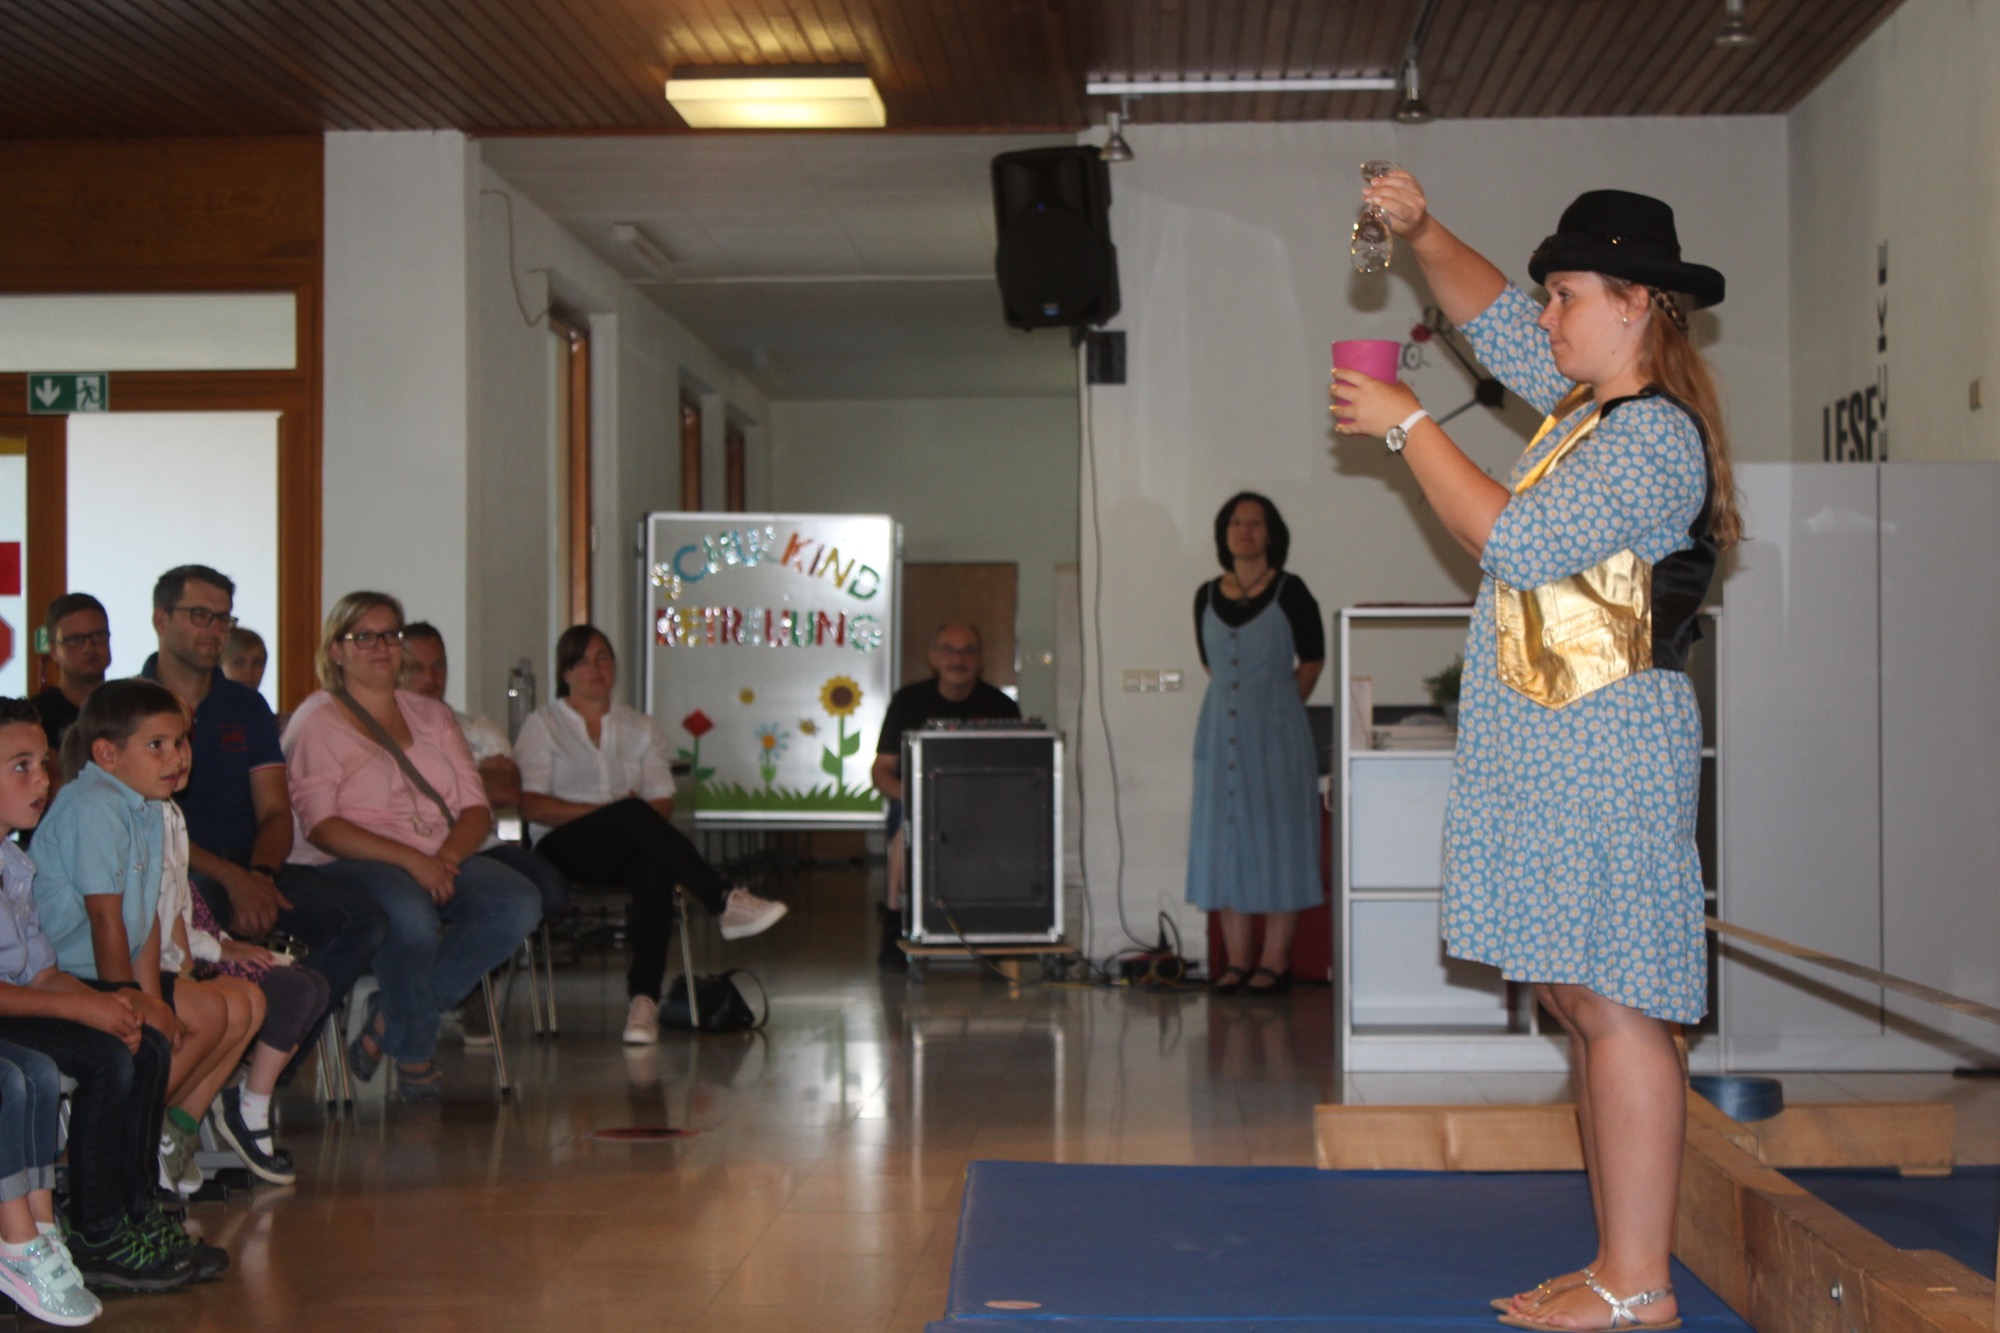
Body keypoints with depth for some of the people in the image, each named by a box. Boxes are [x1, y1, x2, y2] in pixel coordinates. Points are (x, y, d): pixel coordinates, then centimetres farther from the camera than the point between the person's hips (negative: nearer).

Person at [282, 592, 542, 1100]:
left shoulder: (432, 715, 20)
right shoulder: (316, 721, 2)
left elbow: (476, 808, 12)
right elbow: (320, 826, -11)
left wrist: (447, 857, -11)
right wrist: (410, 859, -22)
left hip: (442, 862, 6)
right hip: (348, 865, -6)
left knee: (519, 904, -24)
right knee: (409, 913, -39)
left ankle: (391, 1020, -13)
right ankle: (414, 1052, -14)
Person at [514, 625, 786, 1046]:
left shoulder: (640, 727, 21)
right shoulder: (542, 725, 11)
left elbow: (663, 803, 10)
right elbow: (531, 804, -3)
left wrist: (628, 817, -13)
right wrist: (607, 811, -13)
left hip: (627, 849, 3)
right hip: (565, 851, -3)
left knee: (655, 869, -36)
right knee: (633, 815, -35)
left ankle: (643, 997, -45)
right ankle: (727, 903, -40)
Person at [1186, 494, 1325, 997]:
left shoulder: (1290, 592, -4)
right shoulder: (1207, 597, 8)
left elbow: (1313, 659, 4)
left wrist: (1276, 706, 7)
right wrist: (1238, 700, 13)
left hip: (1276, 732, -4)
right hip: (1220, 729, 4)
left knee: (1277, 837, -3)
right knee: (1224, 839, 4)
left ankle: (1275, 960, 2)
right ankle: (1236, 960, 9)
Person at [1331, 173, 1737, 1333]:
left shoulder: (1654, 436, -13)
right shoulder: (1590, 404, 16)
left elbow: (1517, 540, -21)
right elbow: (1493, 317, 30)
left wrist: (1407, 425, -12)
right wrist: (1424, 234, 14)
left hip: (1607, 747, -10)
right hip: (1554, 751, 10)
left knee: (1615, 1005, -9)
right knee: (1582, 1001, 9)